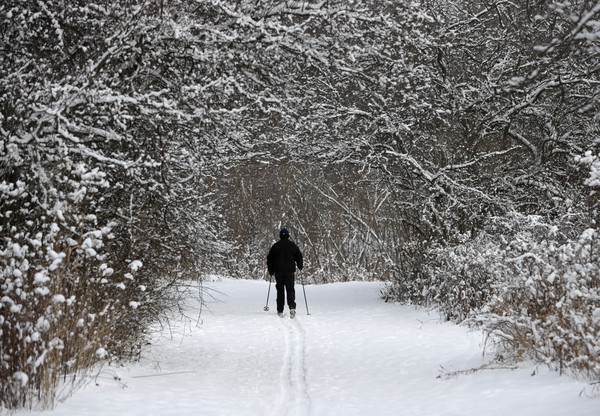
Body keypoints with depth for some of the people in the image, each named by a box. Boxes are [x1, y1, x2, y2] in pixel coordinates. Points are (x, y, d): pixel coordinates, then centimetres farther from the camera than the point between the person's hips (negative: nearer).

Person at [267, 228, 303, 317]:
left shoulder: (275, 246, 3)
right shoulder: (292, 245, 2)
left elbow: (269, 259, 7)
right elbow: (299, 256, 6)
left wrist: (271, 271, 16)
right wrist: (300, 266, 23)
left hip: (278, 271, 1)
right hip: (290, 271, -1)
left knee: (280, 290, 7)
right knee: (290, 290, 1)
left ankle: (280, 311, 6)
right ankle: (292, 307, -20)